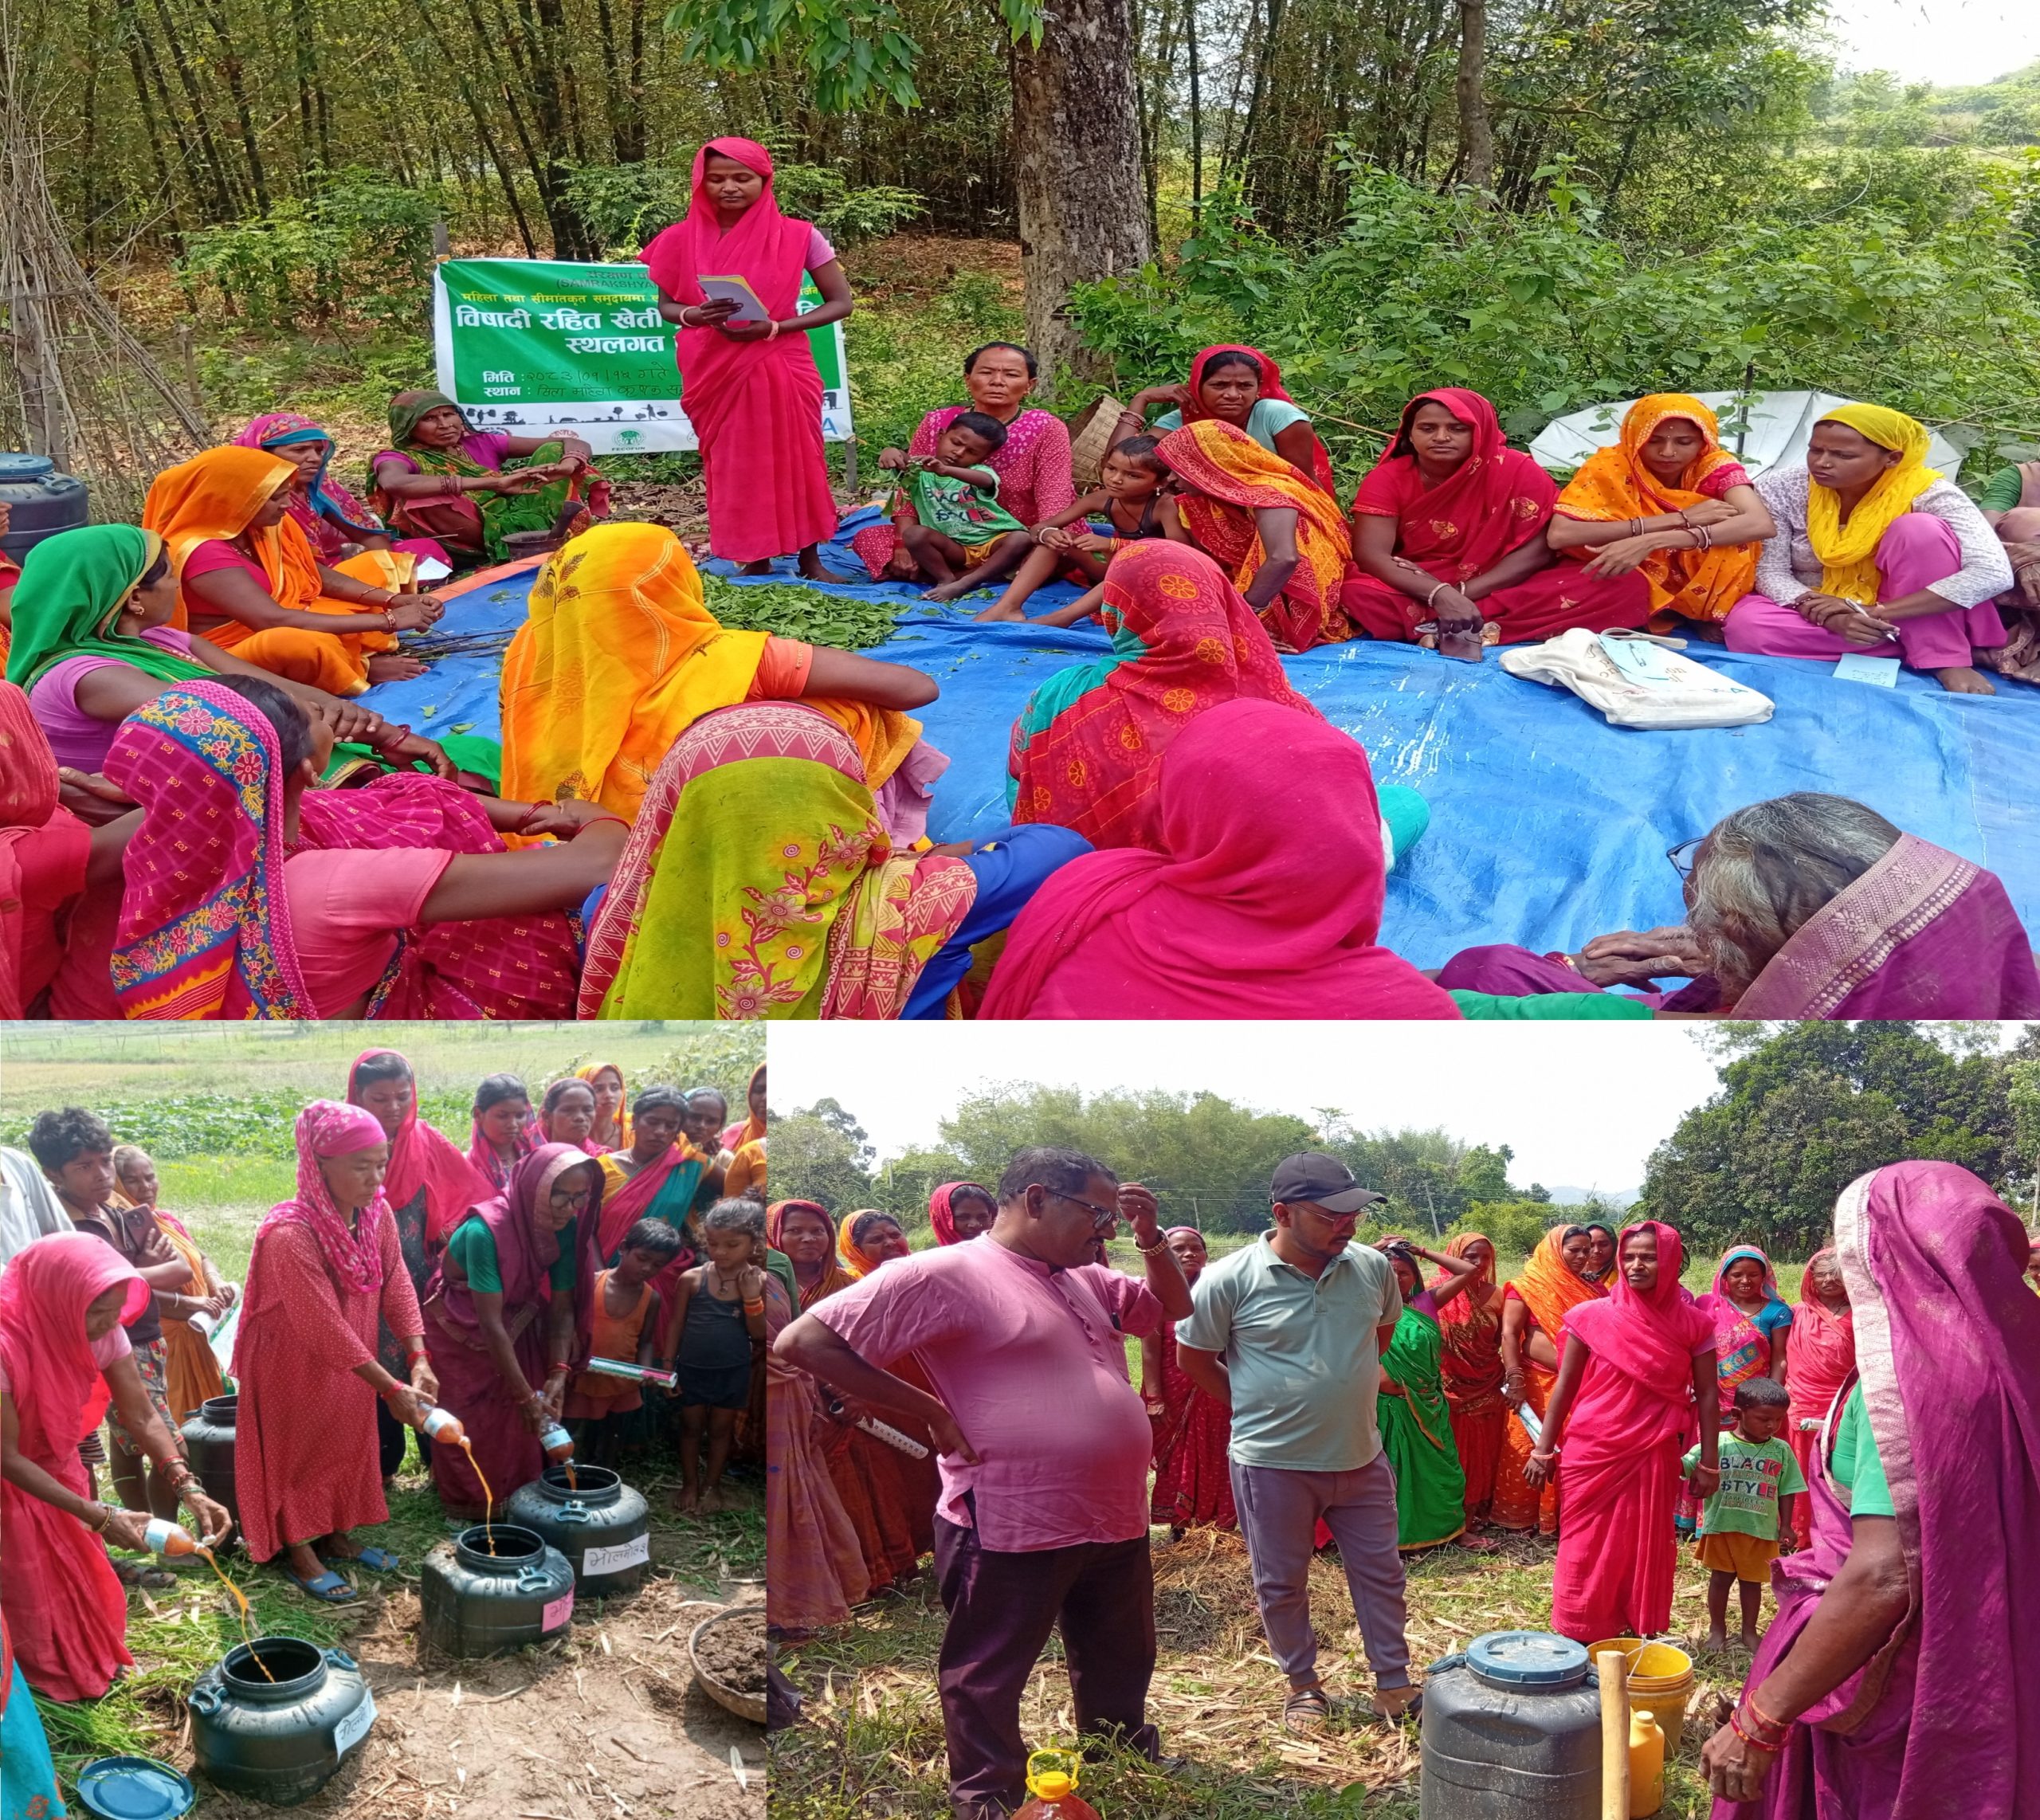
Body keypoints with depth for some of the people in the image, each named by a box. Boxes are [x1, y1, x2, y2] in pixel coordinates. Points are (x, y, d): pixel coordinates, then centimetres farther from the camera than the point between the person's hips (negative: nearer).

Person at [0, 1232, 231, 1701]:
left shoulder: (100, 1330, -20)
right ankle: (47, 1681, 32)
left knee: (81, 1574, 18)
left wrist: (189, 1488, -32)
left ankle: (90, 1661, 41)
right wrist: (98, 1516, -33)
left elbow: (143, 1416, -17)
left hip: (57, 1465, 6)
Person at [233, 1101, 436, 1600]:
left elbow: (397, 1287, -10)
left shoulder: (376, 1212, -13)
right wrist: (392, 1389, -28)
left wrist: (418, 1359, -22)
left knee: (346, 1443, 19)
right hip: (293, 1364, -7)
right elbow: (325, 1326, -32)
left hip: (350, 1362, 7)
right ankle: (299, 1554, 28)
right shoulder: (289, 1235, -35)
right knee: (296, 1450, 10)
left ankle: (336, 1537, 38)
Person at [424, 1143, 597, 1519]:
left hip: (515, 1324, 5)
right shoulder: (486, 1230, -36)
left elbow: (562, 1307, -13)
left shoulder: (565, 1229, -18)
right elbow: (489, 1323, -35)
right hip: (460, 1328, -5)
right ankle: (469, 1506, 22)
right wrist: (526, 1395, -34)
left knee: (520, 1420, 6)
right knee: (471, 1422, 4)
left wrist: (558, 1372, -26)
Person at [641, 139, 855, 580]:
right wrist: (692, 316, -17)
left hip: (781, 367, -1)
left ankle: (810, 560, 14)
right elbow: (666, 305, 9)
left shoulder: (799, 236, -6)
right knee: (732, 465, 6)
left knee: (796, 460, 3)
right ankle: (754, 560, 17)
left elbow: (840, 303, -4)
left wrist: (773, 328, -16)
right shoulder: (682, 239, -1)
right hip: (714, 372, 2)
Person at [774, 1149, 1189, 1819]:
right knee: (989, 1681, 8)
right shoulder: (945, 1274, -15)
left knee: (1121, 1668, 25)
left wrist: (1152, 1238, 4)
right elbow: (803, 1341, -18)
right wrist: (931, 1412, -17)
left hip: (1116, 1521, 9)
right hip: (1010, 1528, -8)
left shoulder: (1085, 1280, 11)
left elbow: (1173, 1308, 25)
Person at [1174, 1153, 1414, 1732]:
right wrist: (1257, 1406, 0)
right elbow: (1193, 1357, -4)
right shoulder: (1229, 1280, -18)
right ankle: (1303, 1686, 32)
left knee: (1380, 1573, 13)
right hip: (1273, 1463, -3)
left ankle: (1393, 1683, 29)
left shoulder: (1372, 1267, -7)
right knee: (1280, 1584, 12)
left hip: (1361, 1458, 3)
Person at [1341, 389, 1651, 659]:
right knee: (1358, 595, -33)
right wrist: (1440, 594, -33)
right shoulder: (1388, 478, -8)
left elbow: (1541, 547, -12)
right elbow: (1371, 555, -17)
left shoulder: (1516, 470, -9)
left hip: (1506, 591, 2)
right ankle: (1483, 630, -30)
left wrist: (1466, 592, -23)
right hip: (1418, 593, -2)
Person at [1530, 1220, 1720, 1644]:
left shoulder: (1692, 1324, -1)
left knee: (1646, 1547, 7)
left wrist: (1708, 1462, 0)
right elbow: (1565, 1385, 3)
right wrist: (1543, 1449, 2)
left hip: (1655, 1455, 0)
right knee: (1587, 1548, 4)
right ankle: (1576, 1640, 14)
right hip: (1592, 1451, 0)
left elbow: (1707, 1396, 4)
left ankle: (1641, 1638, 20)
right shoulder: (1592, 1316, -3)